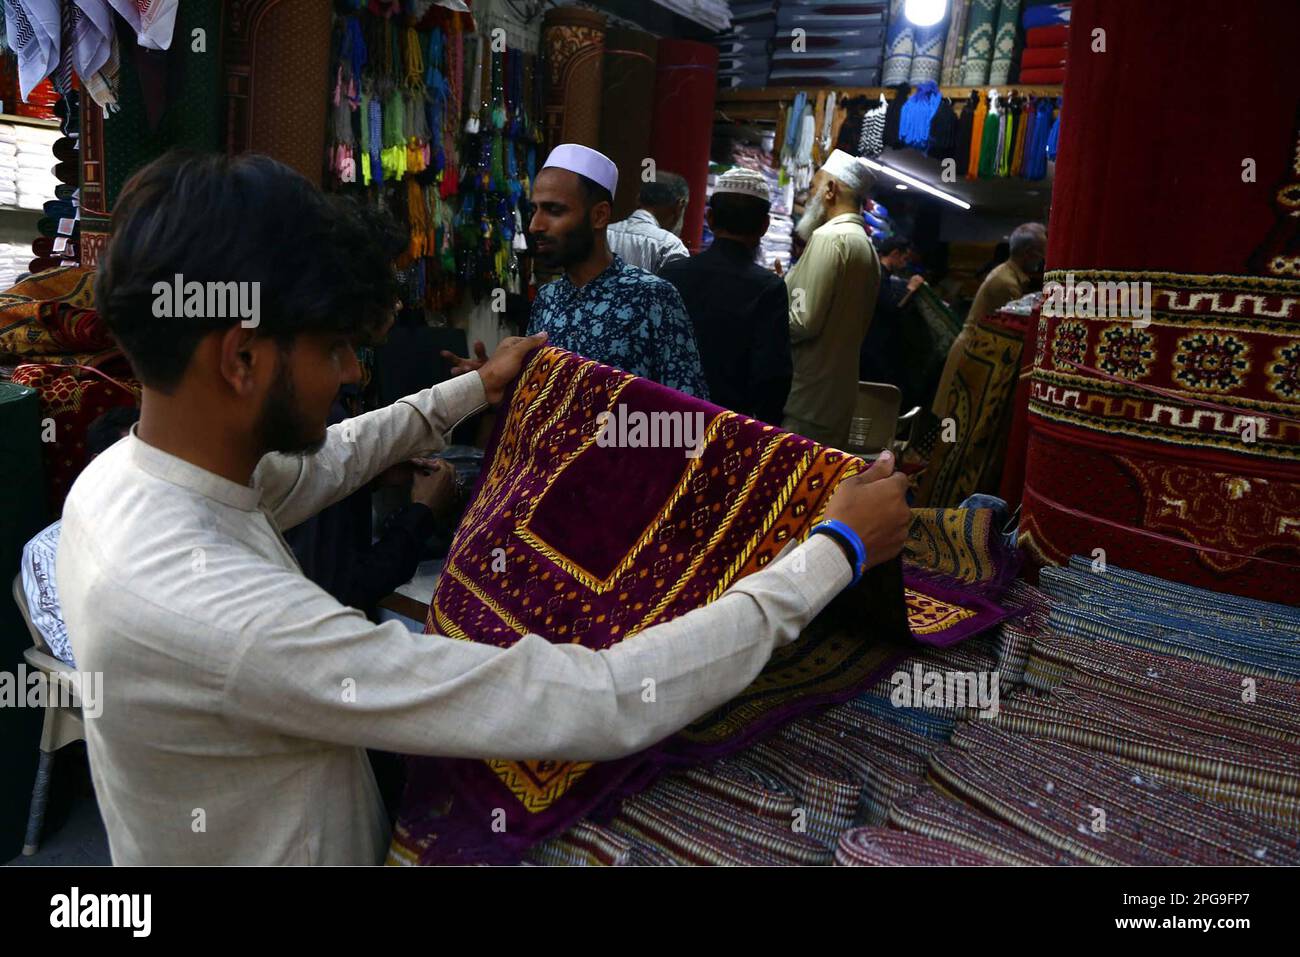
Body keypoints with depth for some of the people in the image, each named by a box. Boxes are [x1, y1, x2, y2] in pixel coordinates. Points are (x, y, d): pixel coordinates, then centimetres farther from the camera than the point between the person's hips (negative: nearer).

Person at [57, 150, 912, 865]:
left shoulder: (122, 476, -11)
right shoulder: (215, 613, -39)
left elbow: (318, 464, 9)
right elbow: (598, 708, -39)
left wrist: (477, 390, 17)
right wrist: (836, 552, -29)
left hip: (257, 832, 7)